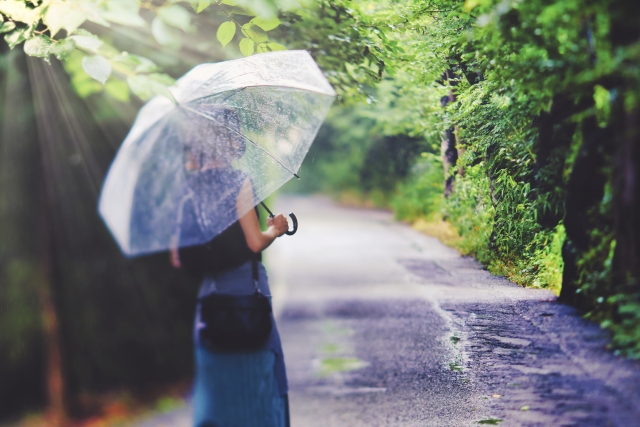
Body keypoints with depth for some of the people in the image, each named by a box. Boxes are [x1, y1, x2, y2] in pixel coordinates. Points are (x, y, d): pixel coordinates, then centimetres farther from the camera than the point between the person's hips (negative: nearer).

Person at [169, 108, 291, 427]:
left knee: (215, 384, 12)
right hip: (247, 296, -5)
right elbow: (255, 242, -16)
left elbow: (182, 256, 5)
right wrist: (274, 230, 4)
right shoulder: (238, 182, -10)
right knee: (255, 384, 4)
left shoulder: (190, 191, 8)